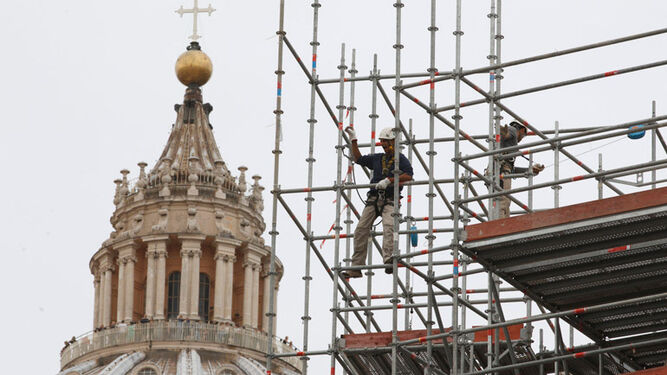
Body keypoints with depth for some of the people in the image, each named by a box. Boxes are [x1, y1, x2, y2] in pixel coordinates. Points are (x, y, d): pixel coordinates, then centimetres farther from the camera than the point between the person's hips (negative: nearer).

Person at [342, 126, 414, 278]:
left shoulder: (400, 159, 3)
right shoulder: (377, 158, 19)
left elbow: (408, 176, -12)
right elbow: (359, 159, 29)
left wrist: (389, 180, -18)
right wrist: (353, 140, 25)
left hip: (390, 201, -5)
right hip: (373, 199, 5)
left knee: (388, 226, -29)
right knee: (361, 230, -5)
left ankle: (388, 262, -43)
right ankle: (356, 267, -2)